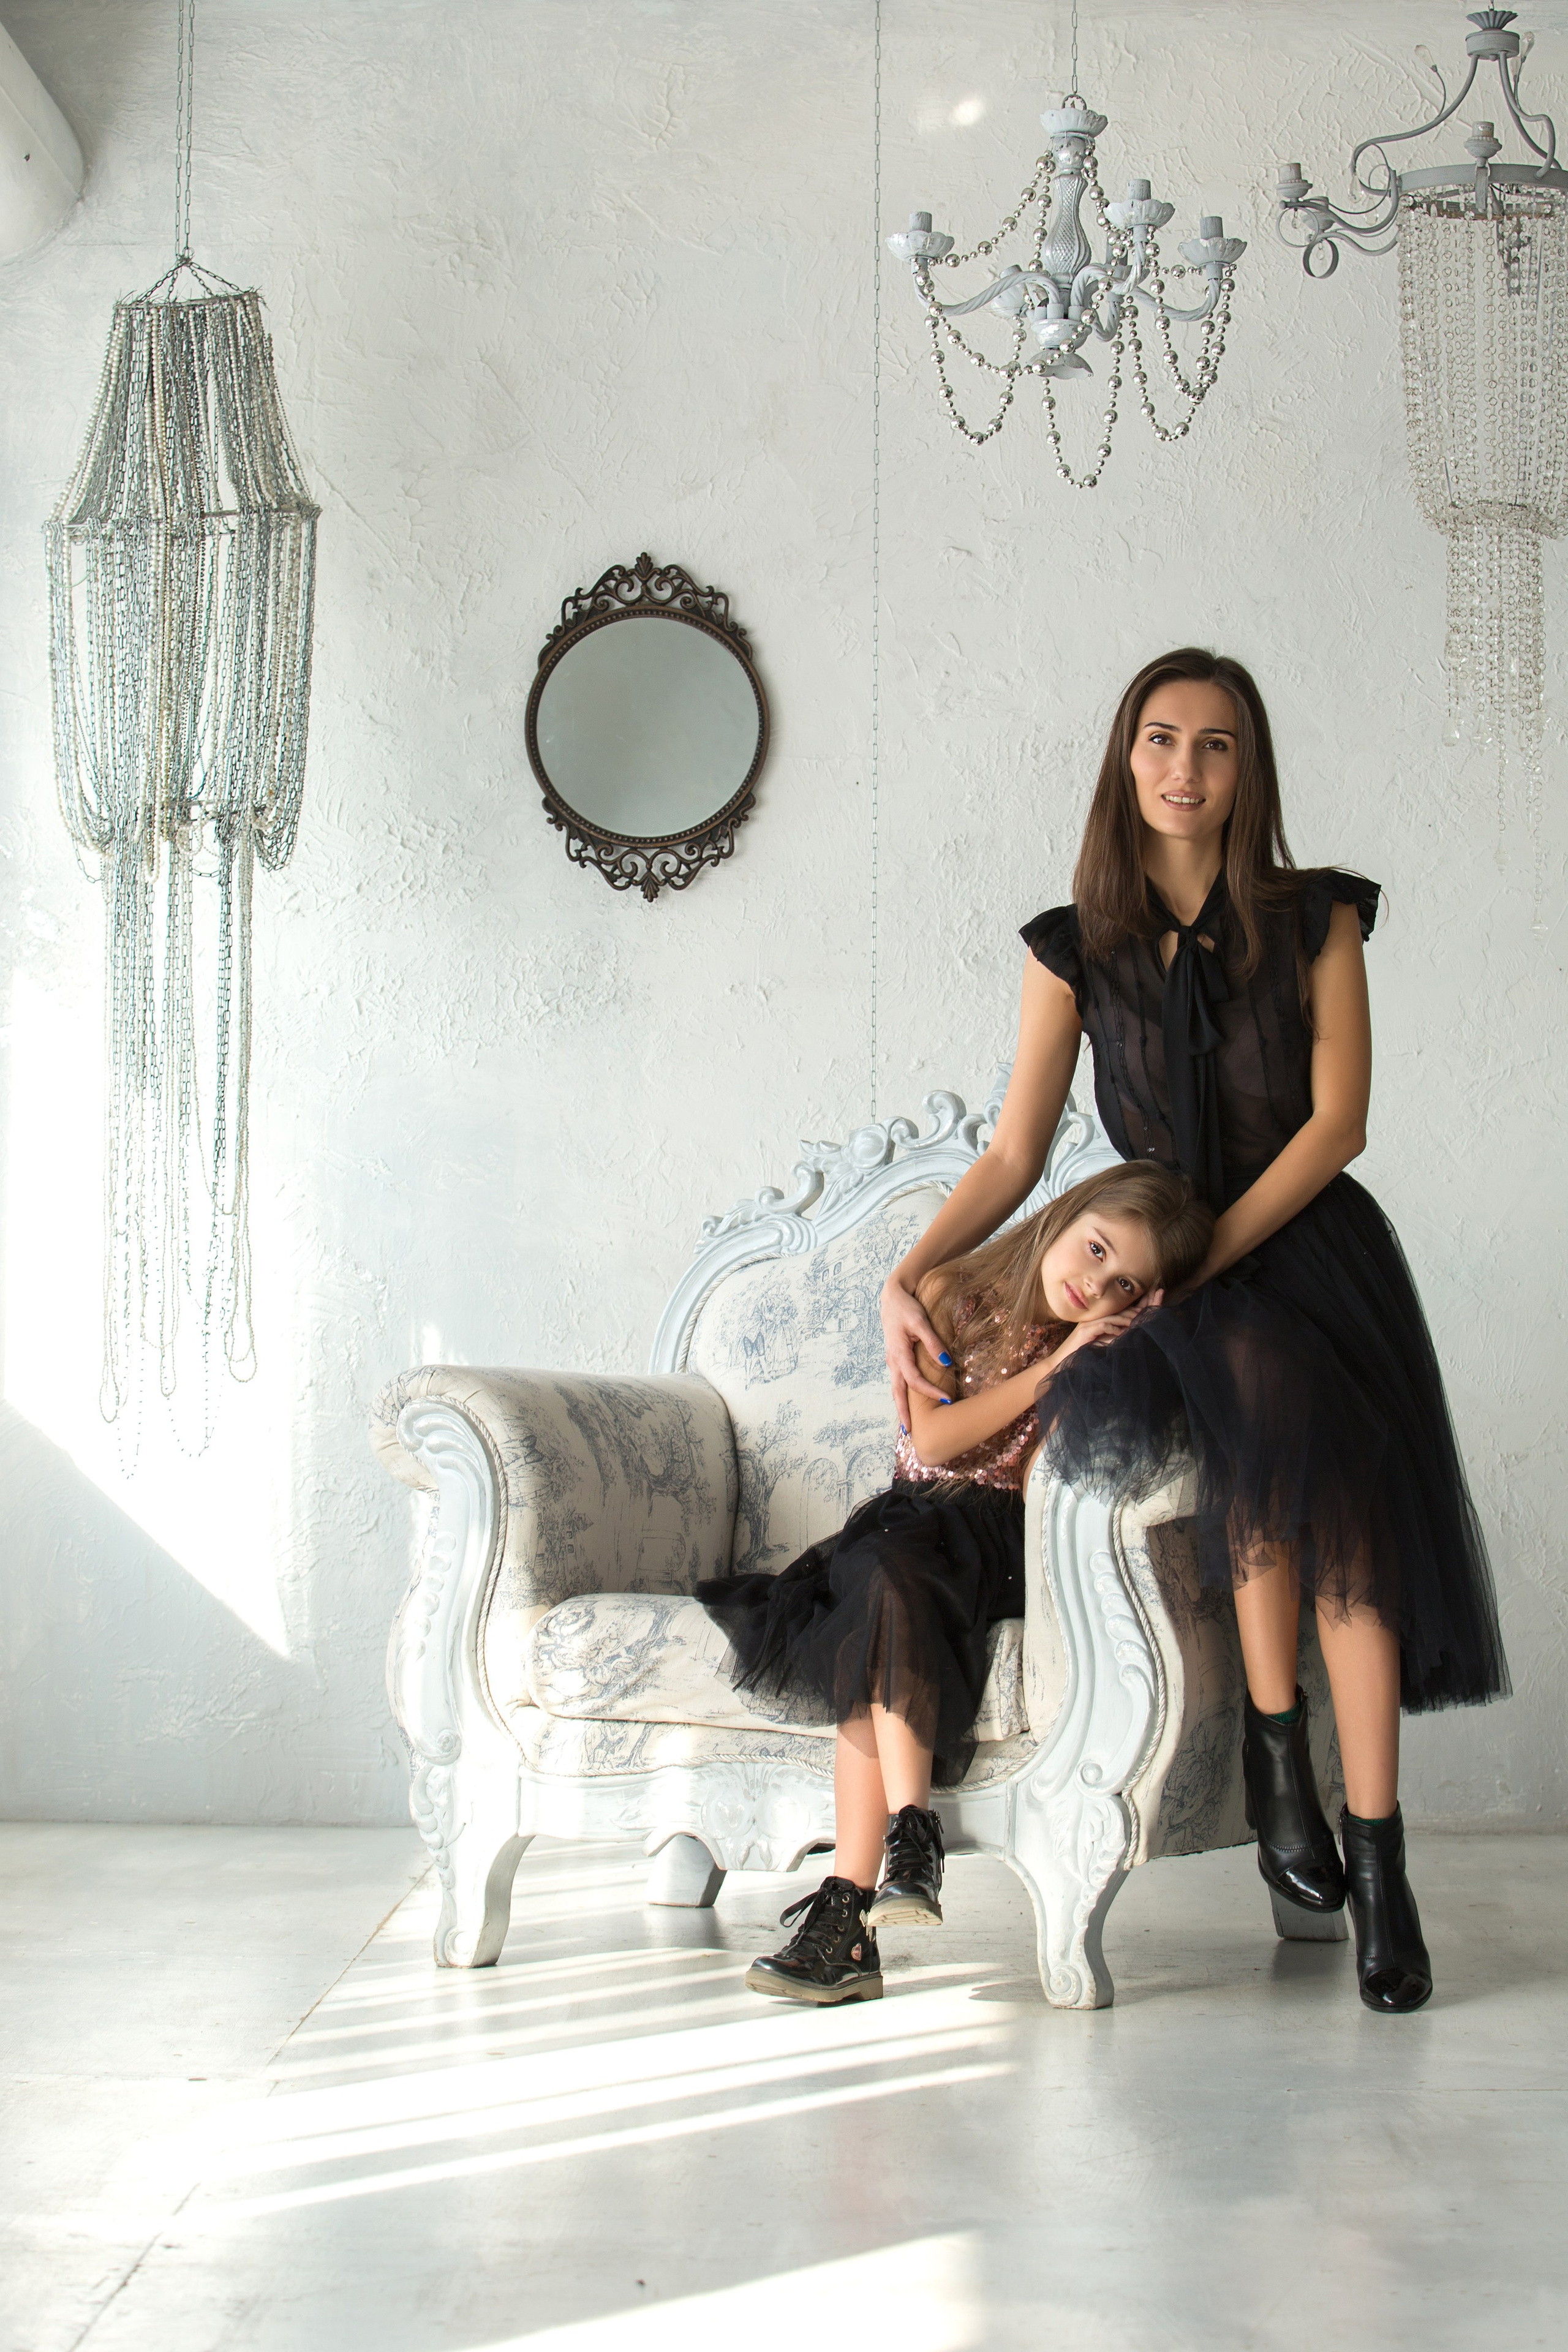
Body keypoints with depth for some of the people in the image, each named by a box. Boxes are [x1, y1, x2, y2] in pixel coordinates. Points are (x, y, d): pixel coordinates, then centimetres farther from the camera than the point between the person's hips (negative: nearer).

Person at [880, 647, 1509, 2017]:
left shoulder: (1314, 920, 3)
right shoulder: (1077, 948, 6)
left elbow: (1337, 1120, -5)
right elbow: (1015, 1154, 4)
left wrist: (1204, 1256, -16)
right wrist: (909, 1276, -11)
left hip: (1307, 1244, 0)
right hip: (1165, 1275, 0)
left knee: (1346, 1498, -25)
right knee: (1274, 1395, -34)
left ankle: (1377, 1859, -20)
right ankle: (1278, 1751, -22)